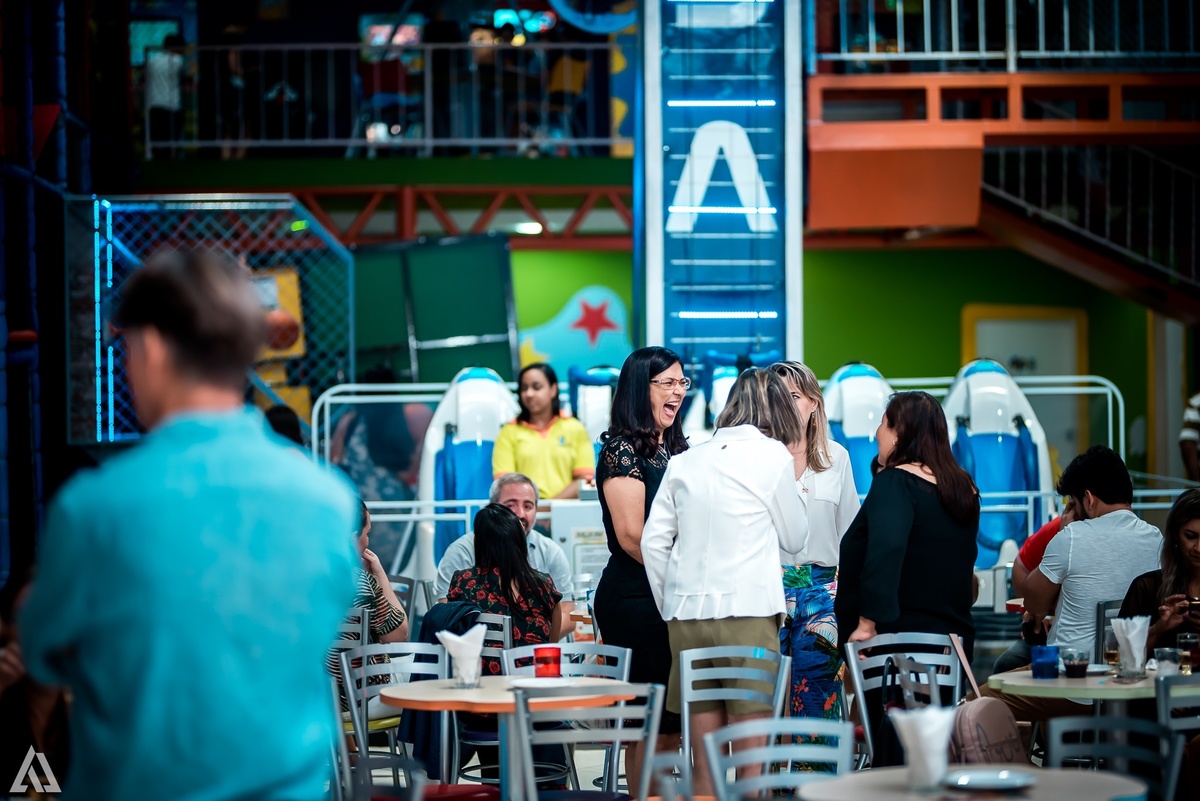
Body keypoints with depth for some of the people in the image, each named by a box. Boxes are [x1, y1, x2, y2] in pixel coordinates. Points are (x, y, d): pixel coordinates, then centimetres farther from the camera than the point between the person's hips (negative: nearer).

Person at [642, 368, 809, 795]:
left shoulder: (684, 461, 11)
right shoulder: (772, 457, 0)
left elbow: (653, 541, 8)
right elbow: (795, 539, 9)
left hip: (686, 612, 4)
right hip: (747, 611, -4)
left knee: (703, 755, 7)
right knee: (752, 753, -2)